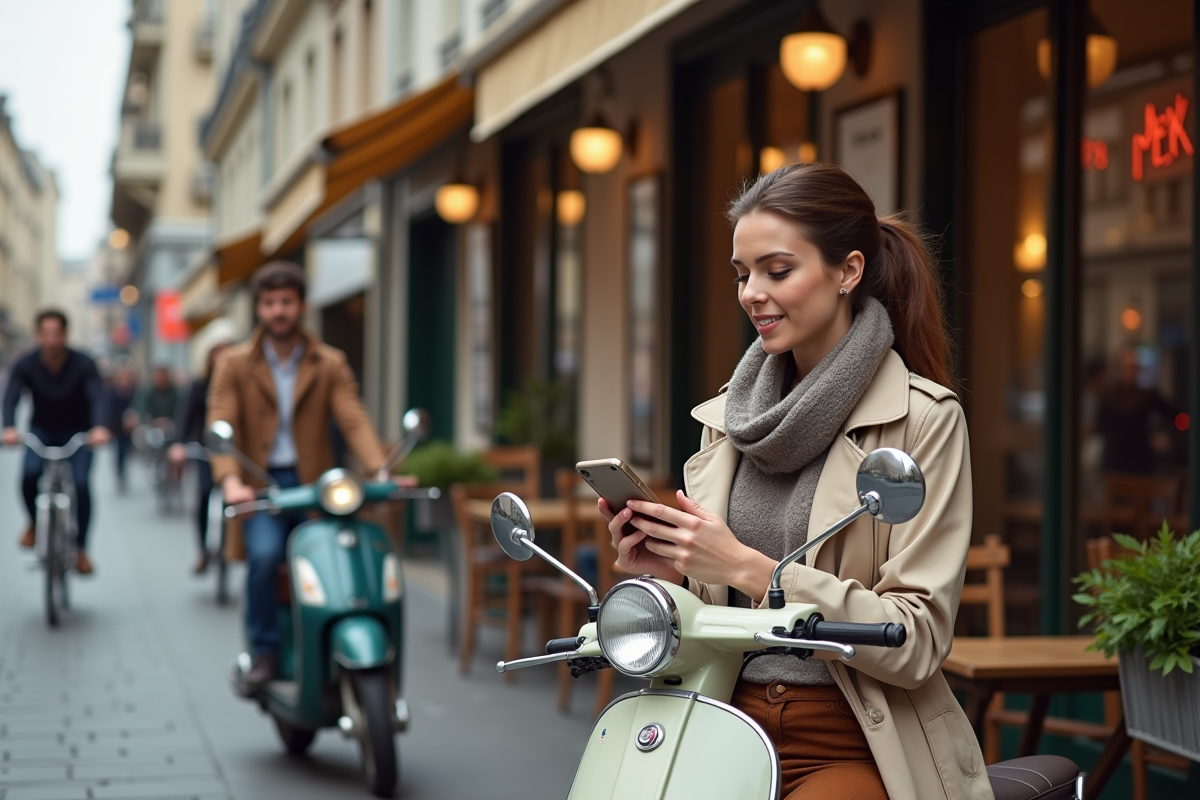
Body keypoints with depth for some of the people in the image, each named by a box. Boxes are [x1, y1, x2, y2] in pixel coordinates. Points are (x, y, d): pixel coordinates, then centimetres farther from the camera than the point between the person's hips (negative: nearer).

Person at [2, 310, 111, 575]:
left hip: (78, 433, -1)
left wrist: (99, 427, -52)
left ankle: (81, 550, -6)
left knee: (80, 483, -20)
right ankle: (35, 522, 3)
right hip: (42, 432, 1)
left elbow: (97, 397, -31)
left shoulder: (83, 365, -20)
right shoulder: (26, 366, -17)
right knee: (29, 474, -26)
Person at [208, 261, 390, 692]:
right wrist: (230, 481, -23)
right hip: (261, 487, -1)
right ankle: (264, 652, -10)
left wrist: (380, 471, -22)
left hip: (314, 486, 1)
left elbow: (354, 421, -4)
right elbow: (221, 425, -5)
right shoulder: (235, 365, 7)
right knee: (264, 554, -29)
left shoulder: (330, 364, 10)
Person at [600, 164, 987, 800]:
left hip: (855, 747, -4)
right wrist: (668, 570, -5)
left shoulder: (923, 418, -5)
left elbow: (917, 639, -12)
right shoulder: (726, 418, 11)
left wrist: (747, 567, -19)